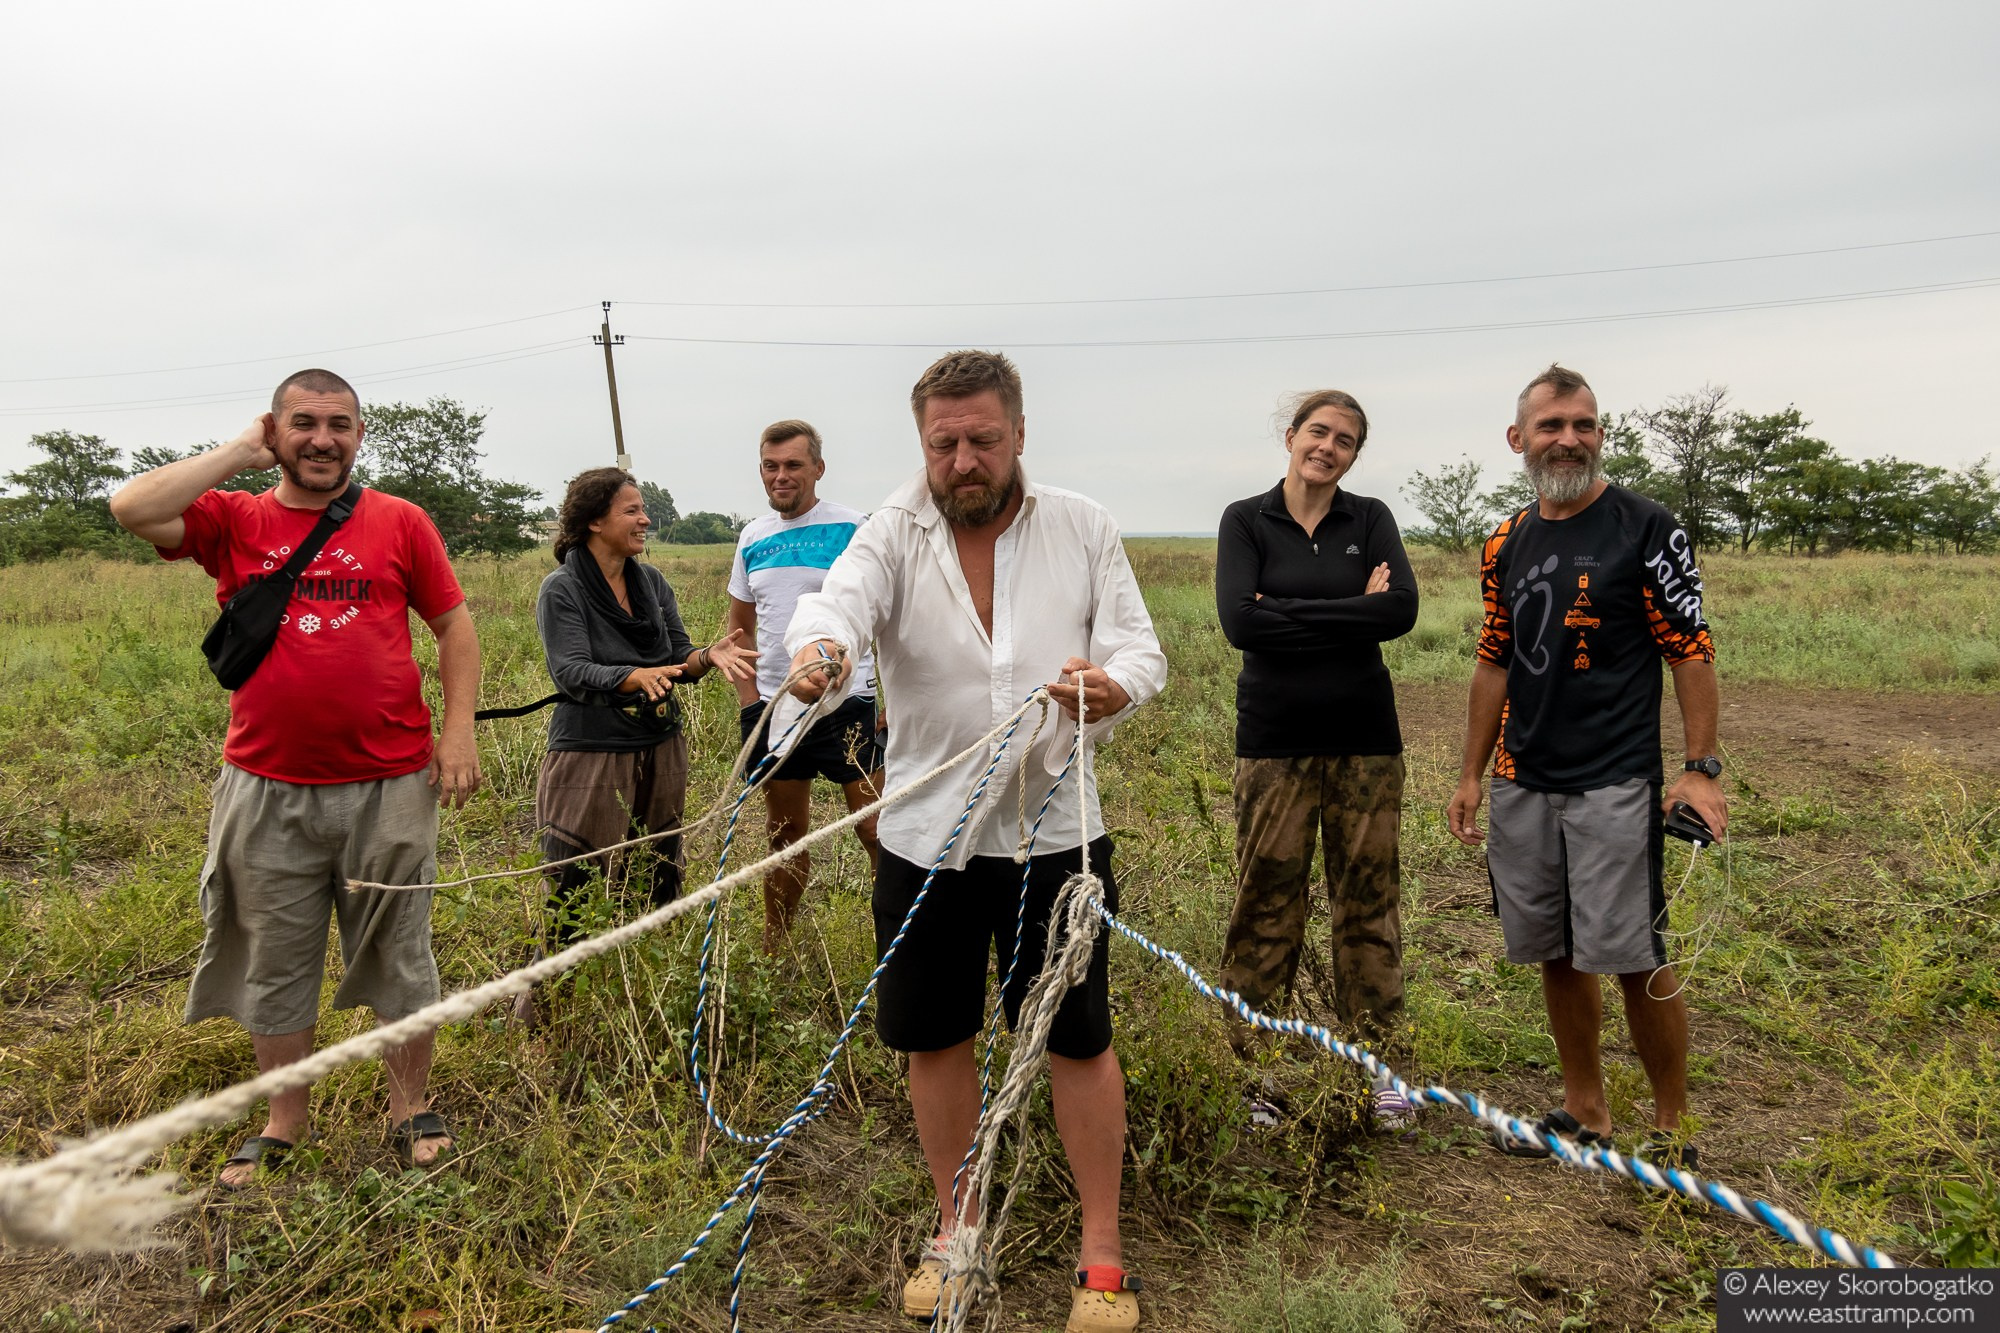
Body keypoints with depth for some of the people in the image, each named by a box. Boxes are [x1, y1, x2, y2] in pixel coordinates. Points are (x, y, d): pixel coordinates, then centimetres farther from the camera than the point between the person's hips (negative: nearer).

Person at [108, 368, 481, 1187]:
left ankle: (411, 1106, 28)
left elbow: (455, 627, 5)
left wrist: (458, 731, -4)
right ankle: (284, 1120, 31)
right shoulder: (233, 522, 3)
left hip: (390, 785, -1)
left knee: (399, 956, 11)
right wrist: (240, 454, -5)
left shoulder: (399, 523, 2)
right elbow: (131, 509, -14)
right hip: (268, 789, 1)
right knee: (274, 962, 13)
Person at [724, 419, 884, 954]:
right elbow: (740, 626, 17)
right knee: (785, 834, 16)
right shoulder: (753, 538, 9)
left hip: (848, 703, -5)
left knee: (877, 830, -5)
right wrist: (747, 699, 5)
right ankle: (775, 950, 29)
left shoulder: (853, 528, -6)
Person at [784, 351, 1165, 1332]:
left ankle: (1102, 1252, 25)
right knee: (935, 1036, 13)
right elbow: (839, 597, -21)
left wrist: (1116, 684, -25)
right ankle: (955, 1226, 36)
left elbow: (1137, 644, -1)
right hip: (925, 834, 1)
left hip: (1052, 830, 0)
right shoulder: (894, 534, -2)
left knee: (1079, 1038, 5)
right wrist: (820, 647, -46)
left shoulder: (1083, 527, 2)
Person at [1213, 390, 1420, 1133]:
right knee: (1266, 903, 2)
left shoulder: (1370, 519, 6)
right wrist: (1350, 612, -12)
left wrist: (1291, 614, -13)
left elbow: (1401, 610, -11)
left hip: (1364, 737, 2)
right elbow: (1239, 622, -15)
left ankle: (1377, 1065, 20)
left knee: (1368, 900, 7)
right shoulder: (1245, 520, 1)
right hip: (1274, 738, -1)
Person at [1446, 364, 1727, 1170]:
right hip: (1523, 785, 5)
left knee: (1634, 961, -3)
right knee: (1555, 956, 12)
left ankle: (1672, 1126, 16)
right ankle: (1584, 1111, 27)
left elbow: (1691, 651, -5)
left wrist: (1702, 767, -12)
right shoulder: (1507, 545, 10)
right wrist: (1471, 775, 13)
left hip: (1615, 785, -5)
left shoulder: (1645, 530, -5)